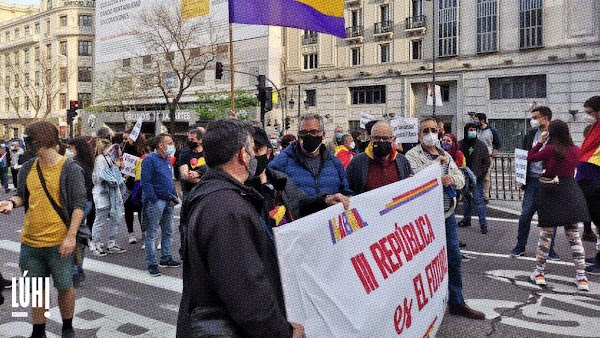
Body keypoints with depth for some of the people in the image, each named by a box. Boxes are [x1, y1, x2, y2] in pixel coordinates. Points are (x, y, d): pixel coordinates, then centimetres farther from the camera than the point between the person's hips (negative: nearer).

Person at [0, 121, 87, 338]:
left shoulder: (70, 169, -10)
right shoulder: (27, 169, 5)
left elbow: (79, 204, -12)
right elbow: (23, 196, 17)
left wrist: (71, 236, -19)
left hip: (59, 242, -5)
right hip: (30, 242, 5)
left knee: (64, 286, 9)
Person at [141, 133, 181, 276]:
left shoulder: (167, 160, 14)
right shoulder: (150, 160, -12)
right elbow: (146, 182, -16)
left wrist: (174, 196, 12)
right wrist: (154, 201, -20)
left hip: (168, 202, 9)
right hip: (155, 202, -9)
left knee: (168, 232, 16)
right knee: (152, 234, -1)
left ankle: (166, 258, 28)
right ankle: (152, 264, 5)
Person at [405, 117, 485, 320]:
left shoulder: (445, 155, 15)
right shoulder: (412, 156, -7)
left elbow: (461, 179, 14)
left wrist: (452, 179, -8)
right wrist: (437, 164, -19)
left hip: (447, 214, 7)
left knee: (454, 259, 12)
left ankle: (456, 302, 25)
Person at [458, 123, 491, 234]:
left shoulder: (481, 145, -2)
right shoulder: (460, 145, 0)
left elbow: (487, 162, 0)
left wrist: (479, 175, -10)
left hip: (477, 178, -3)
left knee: (479, 200, -6)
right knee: (466, 199, 15)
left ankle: (483, 224, -1)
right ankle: (466, 219, 30)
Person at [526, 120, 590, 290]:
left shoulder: (550, 149, -11)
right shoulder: (575, 150, 1)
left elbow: (530, 157, 0)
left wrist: (540, 141, 7)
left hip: (551, 193, -3)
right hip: (571, 192, 4)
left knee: (545, 233, 6)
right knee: (574, 235, 7)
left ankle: (539, 272, 15)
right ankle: (581, 277, 6)